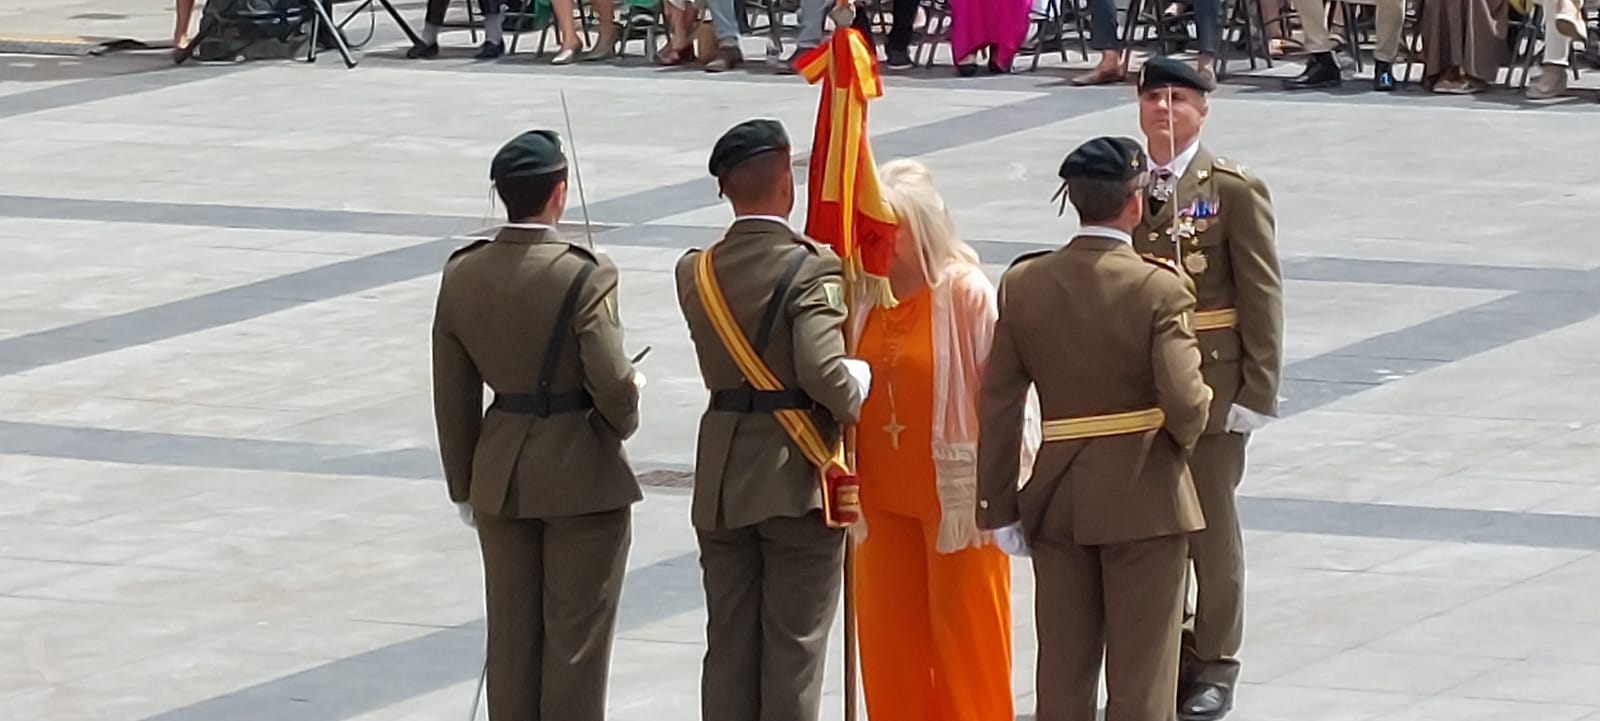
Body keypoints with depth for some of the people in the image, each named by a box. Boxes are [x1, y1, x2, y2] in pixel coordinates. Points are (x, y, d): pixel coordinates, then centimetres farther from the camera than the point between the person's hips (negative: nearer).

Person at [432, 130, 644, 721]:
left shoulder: (462, 275, -1)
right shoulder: (584, 276, -19)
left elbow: (452, 395, 5)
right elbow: (612, 383, -20)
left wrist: (464, 485, 15)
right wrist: (624, 420, 4)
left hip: (501, 477, 5)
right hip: (582, 474, -5)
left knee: (510, 635, 13)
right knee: (576, 638, 4)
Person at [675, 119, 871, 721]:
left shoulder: (697, 272, 3)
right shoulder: (810, 269, -16)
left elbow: (721, 359, 8)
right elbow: (824, 371, -26)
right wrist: (857, 390, -6)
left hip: (721, 484, 5)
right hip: (797, 480, -5)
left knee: (728, 645, 11)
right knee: (794, 648, 2)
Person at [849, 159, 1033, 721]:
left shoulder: (967, 293, -13)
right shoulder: (865, 293, 2)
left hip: (955, 494, -5)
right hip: (883, 493, 5)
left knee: (964, 634, 3)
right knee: (888, 635, 10)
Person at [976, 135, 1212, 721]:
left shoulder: (1024, 283, -2)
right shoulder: (1158, 288, -14)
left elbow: (997, 405, -1)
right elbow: (1185, 403, -21)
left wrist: (998, 508, 5)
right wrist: (1183, 438, 3)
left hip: (1057, 497, 4)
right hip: (1145, 498, -4)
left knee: (1063, 671, 12)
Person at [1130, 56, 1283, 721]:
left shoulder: (1234, 191, -6)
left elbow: (1262, 296, -7)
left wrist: (1258, 389, -11)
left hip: (1210, 384, -4)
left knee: (1211, 525, 5)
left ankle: (1214, 662, 16)